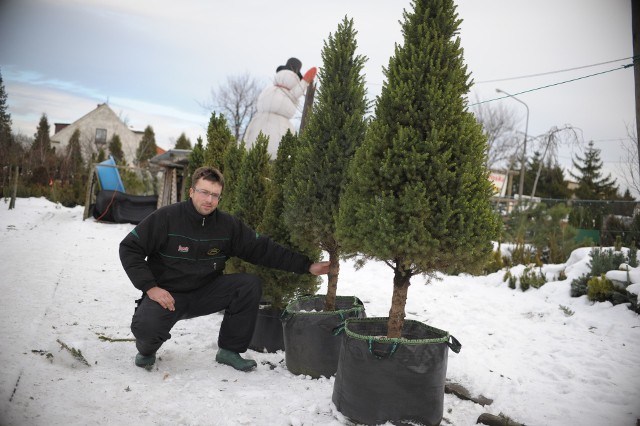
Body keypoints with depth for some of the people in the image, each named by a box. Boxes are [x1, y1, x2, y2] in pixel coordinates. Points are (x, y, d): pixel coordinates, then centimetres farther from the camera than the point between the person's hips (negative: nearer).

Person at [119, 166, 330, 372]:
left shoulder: (228, 225, -5)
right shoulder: (166, 217, -15)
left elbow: (263, 249, -3)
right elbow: (129, 248, -11)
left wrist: (306, 265, -8)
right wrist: (150, 287, -20)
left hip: (206, 293, 3)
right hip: (167, 294, -3)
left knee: (250, 284, -17)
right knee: (145, 325, -33)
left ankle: (229, 350, 0)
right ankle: (147, 348, 10)